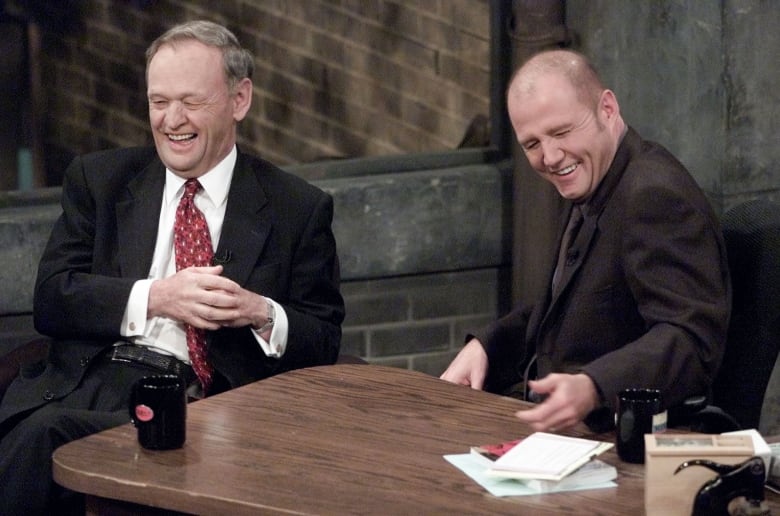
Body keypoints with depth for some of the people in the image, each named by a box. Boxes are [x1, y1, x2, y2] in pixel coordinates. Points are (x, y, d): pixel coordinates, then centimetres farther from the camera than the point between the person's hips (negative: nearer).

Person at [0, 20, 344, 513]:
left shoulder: (300, 209, 12)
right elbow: (51, 297, 6)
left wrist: (262, 314, -11)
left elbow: (324, 343, 10)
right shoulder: (98, 177, 16)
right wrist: (154, 298, -9)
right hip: (91, 381, 3)